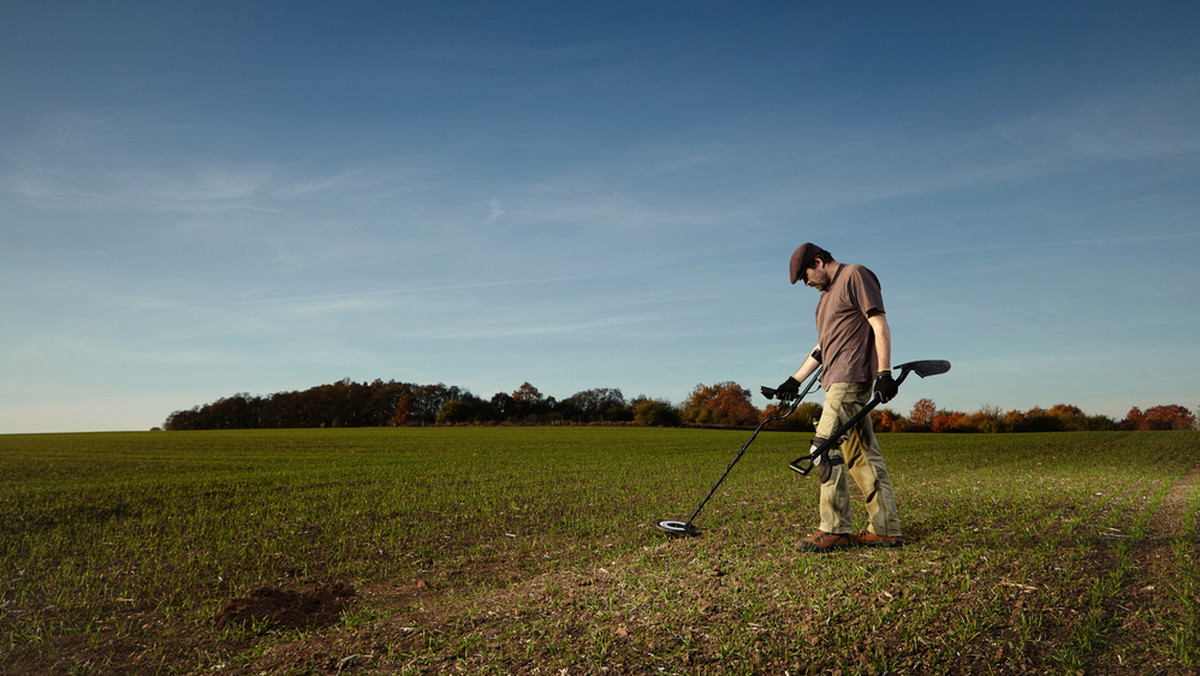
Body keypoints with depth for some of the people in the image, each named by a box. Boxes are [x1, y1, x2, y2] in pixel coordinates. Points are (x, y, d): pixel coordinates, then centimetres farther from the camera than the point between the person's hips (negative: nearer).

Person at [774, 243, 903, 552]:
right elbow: (822, 346, 27)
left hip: (851, 379, -9)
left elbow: (881, 327, -10)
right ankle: (886, 530, 9)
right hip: (838, 382, 9)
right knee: (863, 455, 7)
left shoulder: (856, 275, -2)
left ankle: (835, 530, -11)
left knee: (826, 449, -14)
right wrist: (794, 380, 25)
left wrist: (884, 372, -18)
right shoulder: (827, 293, 25)